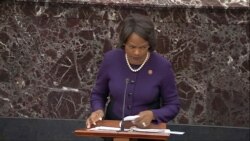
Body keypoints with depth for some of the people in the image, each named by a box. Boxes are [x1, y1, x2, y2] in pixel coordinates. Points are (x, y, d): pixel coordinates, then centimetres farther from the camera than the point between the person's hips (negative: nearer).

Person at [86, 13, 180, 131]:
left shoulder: (162, 66, -11)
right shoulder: (110, 59, -6)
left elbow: (173, 105, -2)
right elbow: (98, 94, 9)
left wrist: (152, 115, -19)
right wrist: (98, 110, -11)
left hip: (147, 130, 0)